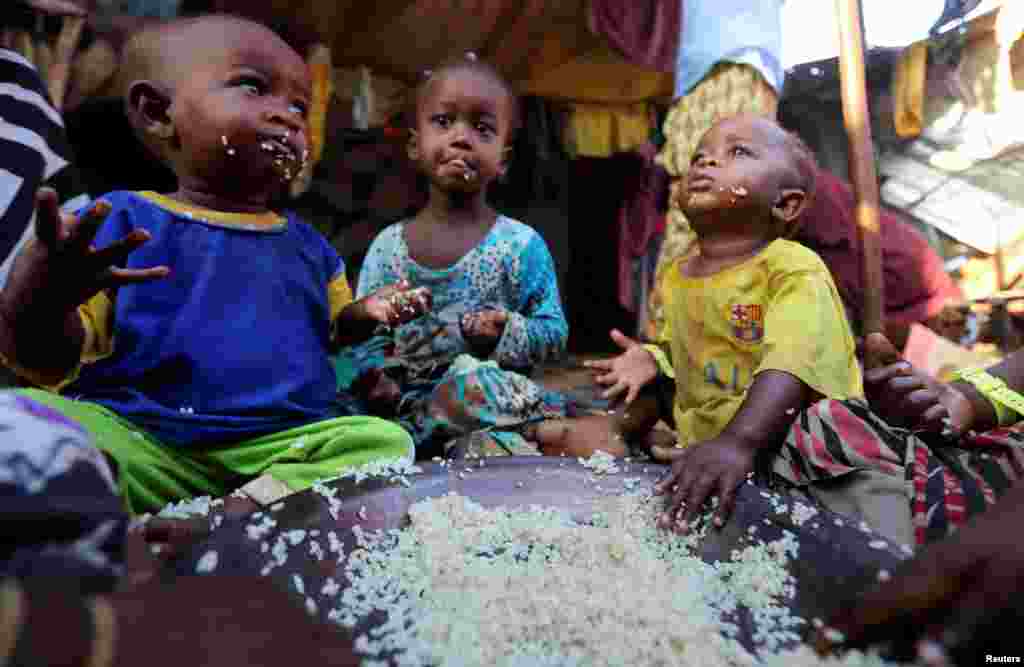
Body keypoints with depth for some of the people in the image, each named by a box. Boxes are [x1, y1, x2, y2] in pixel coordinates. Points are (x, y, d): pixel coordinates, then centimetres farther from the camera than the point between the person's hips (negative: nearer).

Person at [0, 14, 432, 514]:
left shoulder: (306, 245, 15)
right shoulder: (123, 222, 2)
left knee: (384, 438, -19)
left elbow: (328, 337, 24)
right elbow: (46, 362, -2)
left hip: (282, 445, 4)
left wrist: (364, 316, 2)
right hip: (138, 441, -3)